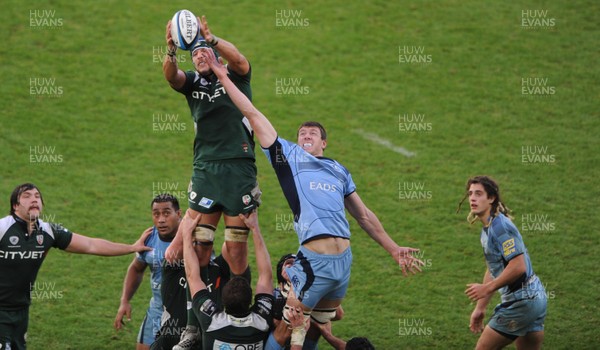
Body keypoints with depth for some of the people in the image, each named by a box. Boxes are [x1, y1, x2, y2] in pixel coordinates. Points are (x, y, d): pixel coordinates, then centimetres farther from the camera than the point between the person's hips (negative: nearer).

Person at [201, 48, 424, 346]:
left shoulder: (338, 170, 23)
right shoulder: (288, 156, 13)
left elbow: (364, 215, 29)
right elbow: (252, 114, 11)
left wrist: (394, 249, 26)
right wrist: (222, 76, 8)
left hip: (344, 259, 3)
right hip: (313, 260, -3)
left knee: (319, 326, 14)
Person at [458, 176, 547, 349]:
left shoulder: (500, 226, -17)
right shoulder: (487, 230, 15)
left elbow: (518, 266, -25)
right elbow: (493, 270, 23)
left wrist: (486, 288, -19)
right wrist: (480, 308, 23)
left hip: (521, 301, -10)